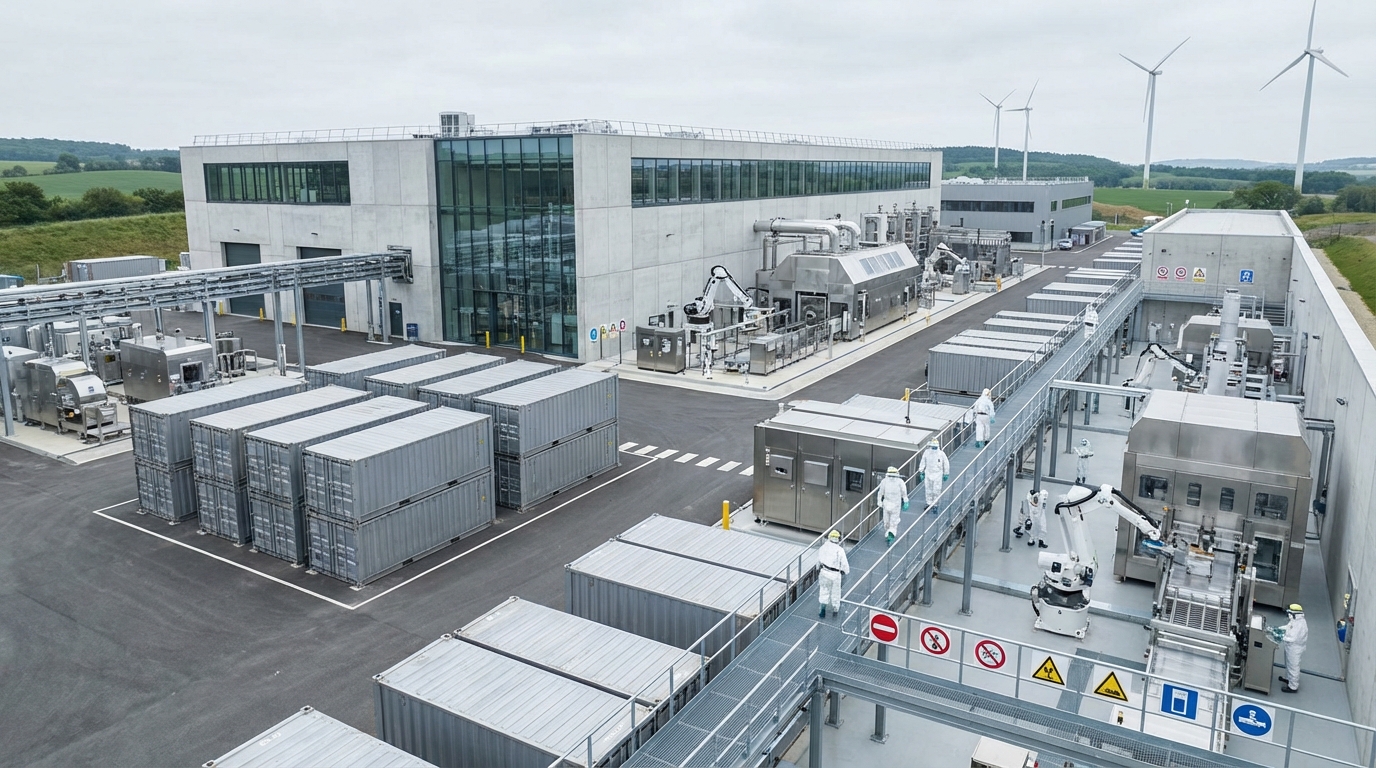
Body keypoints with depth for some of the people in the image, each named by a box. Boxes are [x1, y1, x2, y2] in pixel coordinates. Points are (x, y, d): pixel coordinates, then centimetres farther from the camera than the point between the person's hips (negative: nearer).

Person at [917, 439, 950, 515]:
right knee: (929, 491, 9)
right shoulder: (926, 453, -3)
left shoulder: (941, 453, -8)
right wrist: (921, 472, 6)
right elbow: (922, 463, 7)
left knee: (936, 491, -1)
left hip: (937, 475, -2)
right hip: (928, 474, 2)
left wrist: (946, 474, 4)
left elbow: (946, 464, 1)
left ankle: (934, 505, 13)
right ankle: (929, 504, 23)